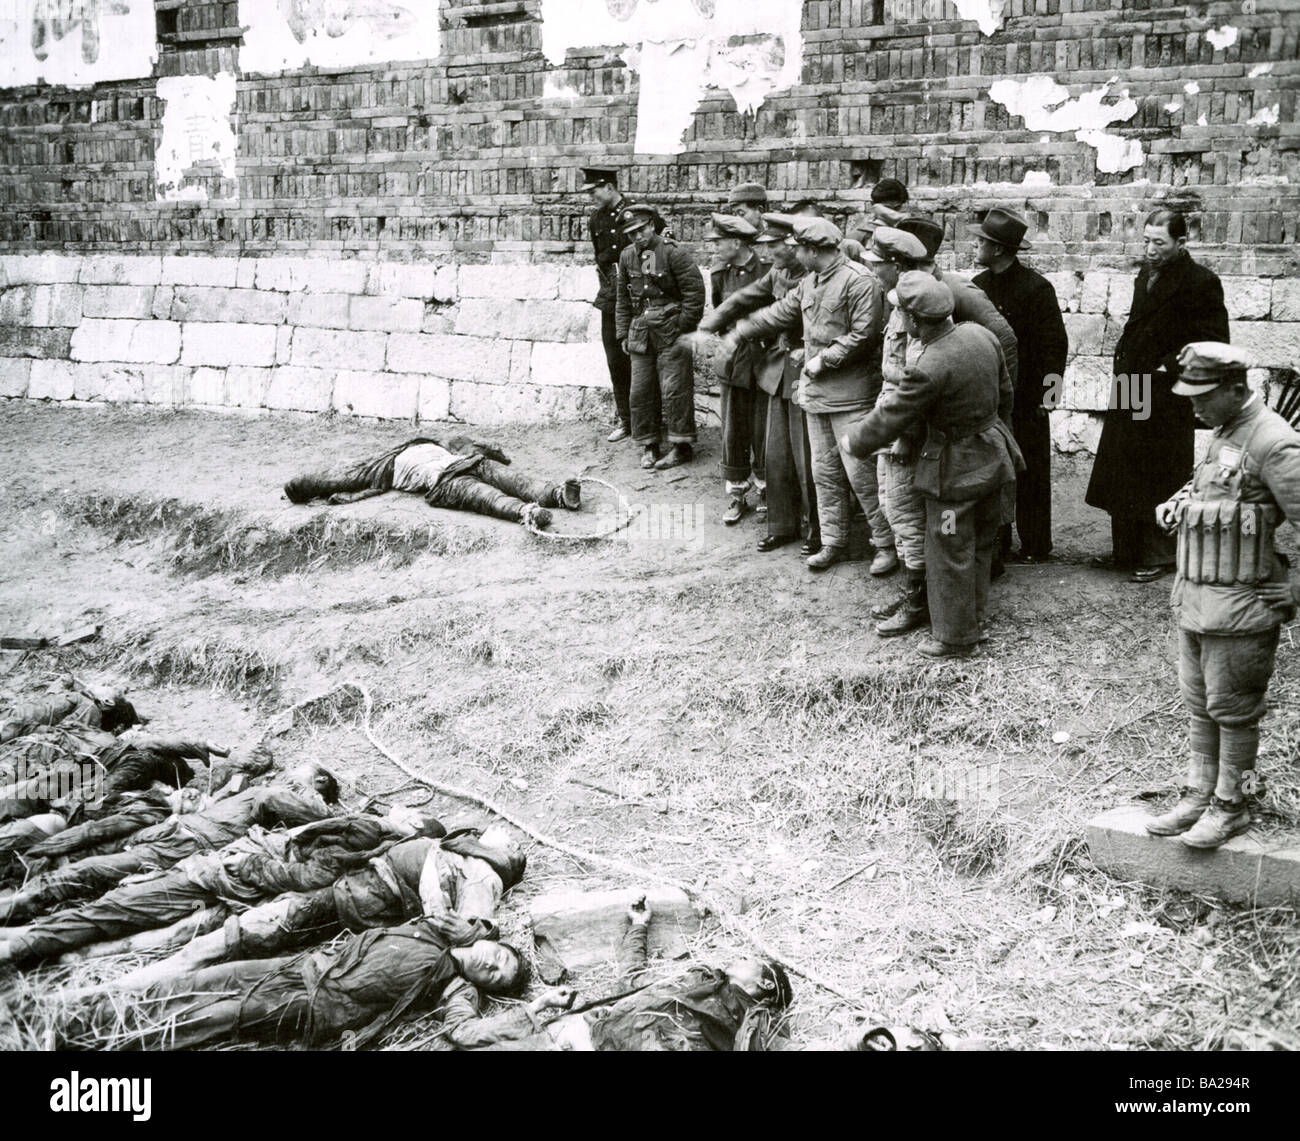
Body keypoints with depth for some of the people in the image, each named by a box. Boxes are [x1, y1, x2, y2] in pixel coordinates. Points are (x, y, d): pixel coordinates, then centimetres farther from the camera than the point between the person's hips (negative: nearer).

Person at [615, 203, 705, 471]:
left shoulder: (674, 253, -10)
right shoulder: (627, 257, 9)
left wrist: (682, 328, -10)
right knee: (641, 391, 5)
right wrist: (624, 333, 12)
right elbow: (623, 299, 17)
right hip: (641, 334, 6)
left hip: (671, 334, -5)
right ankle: (649, 445, 16)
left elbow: (695, 291, -9)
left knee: (675, 390, -5)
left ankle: (682, 446, 4)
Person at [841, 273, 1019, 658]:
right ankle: (974, 620, 37)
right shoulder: (979, 334, -6)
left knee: (950, 555, 7)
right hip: (993, 456, 8)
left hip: (956, 472, -8)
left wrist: (852, 439, -3)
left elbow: (888, 420, -20)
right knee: (981, 545, 21)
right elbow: (1005, 392, 9)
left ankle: (955, 638, 19)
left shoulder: (930, 368, -30)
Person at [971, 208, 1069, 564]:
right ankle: (995, 544, 19)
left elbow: (1055, 343, -10)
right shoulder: (978, 285, 7)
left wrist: (1048, 394, -15)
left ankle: (1035, 547, 13)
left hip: (1025, 398, -5)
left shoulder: (1036, 287, -10)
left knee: (1030, 475, 3)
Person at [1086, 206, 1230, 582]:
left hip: (1165, 396, -8)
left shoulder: (1201, 283, -12)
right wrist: (1124, 354, 13)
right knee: (1122, 476, 13)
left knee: (1157, 480, -1)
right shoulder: (1146, 275, 13)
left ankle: (1160, 555, 10)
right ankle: (1126, 550, 24)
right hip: (1130, 392, 8)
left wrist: (1170, 367, -17)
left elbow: (1213, 342, -14)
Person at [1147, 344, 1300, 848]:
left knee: (1232, 710, 3)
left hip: (1238, 607, -9)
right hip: (1195, 598, 9)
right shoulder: (1222, 434, 11)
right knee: (1198, 706, 16)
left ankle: (1231, 806, 16)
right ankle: (1199, 796, 27)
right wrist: (1177, 504, 7)